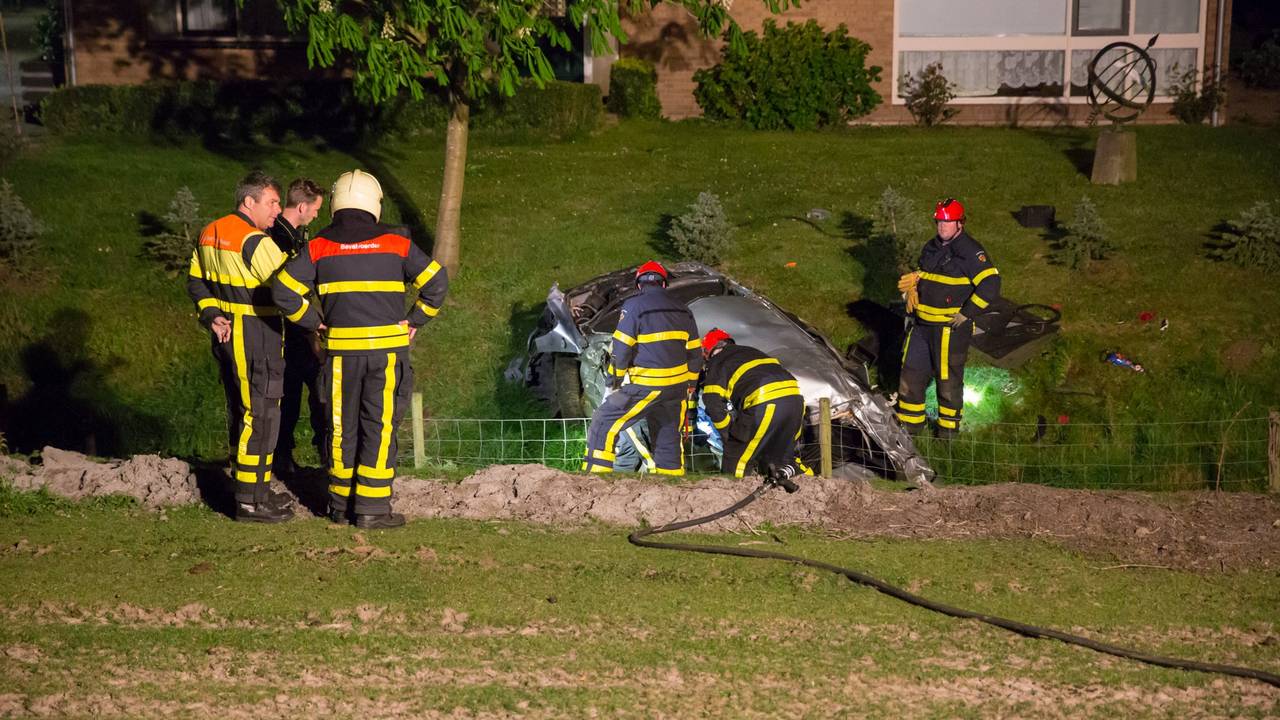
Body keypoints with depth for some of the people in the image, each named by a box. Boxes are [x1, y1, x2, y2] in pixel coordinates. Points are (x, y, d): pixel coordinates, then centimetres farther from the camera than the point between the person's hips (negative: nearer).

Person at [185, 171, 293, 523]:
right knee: (260, 415, -4)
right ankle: (251, 501, -1)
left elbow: (195, 282, 16)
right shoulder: (256, 243, -19)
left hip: (227, 336, 10)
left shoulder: (209, 234, 10)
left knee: (239, 412, 17)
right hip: (256, 340, -10)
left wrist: (211, 316, 6)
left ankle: (252, 490, 27)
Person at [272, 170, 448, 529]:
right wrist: (415, 320, 5)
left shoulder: (318, 247, 2)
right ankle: (372, 508, 2)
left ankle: (341, 503, 22)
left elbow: (284, 290, -4)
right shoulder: (396, 243, -1)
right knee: (380, 427, 3)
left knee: (343, 427, 13)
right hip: (388, 348, -1)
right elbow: (436, 281, -3)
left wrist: (314, 321, 6)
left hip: (341, 348, 2)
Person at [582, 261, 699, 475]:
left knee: (604, 423, 0)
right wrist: (689, 384, 24)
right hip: (677, 388, 6)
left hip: (645, 385, -6)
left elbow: (621, 348, -11)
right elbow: (694, 353, 14)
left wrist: (614, 381, -1)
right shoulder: (683, 310, 12)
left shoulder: (634, 306, -7)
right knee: (669, 436, 16)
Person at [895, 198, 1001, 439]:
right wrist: (913, 294, 17)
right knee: (912, 372, 13)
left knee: (948, 378, 3)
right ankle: (910, 423, 27)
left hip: (950, 326, -8)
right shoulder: (931, 247, 11)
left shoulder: (969, 251, -15)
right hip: (922, 323, 8)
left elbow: (990, 284, -23)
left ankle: (949, 428, 19)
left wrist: (966, 313, -20)